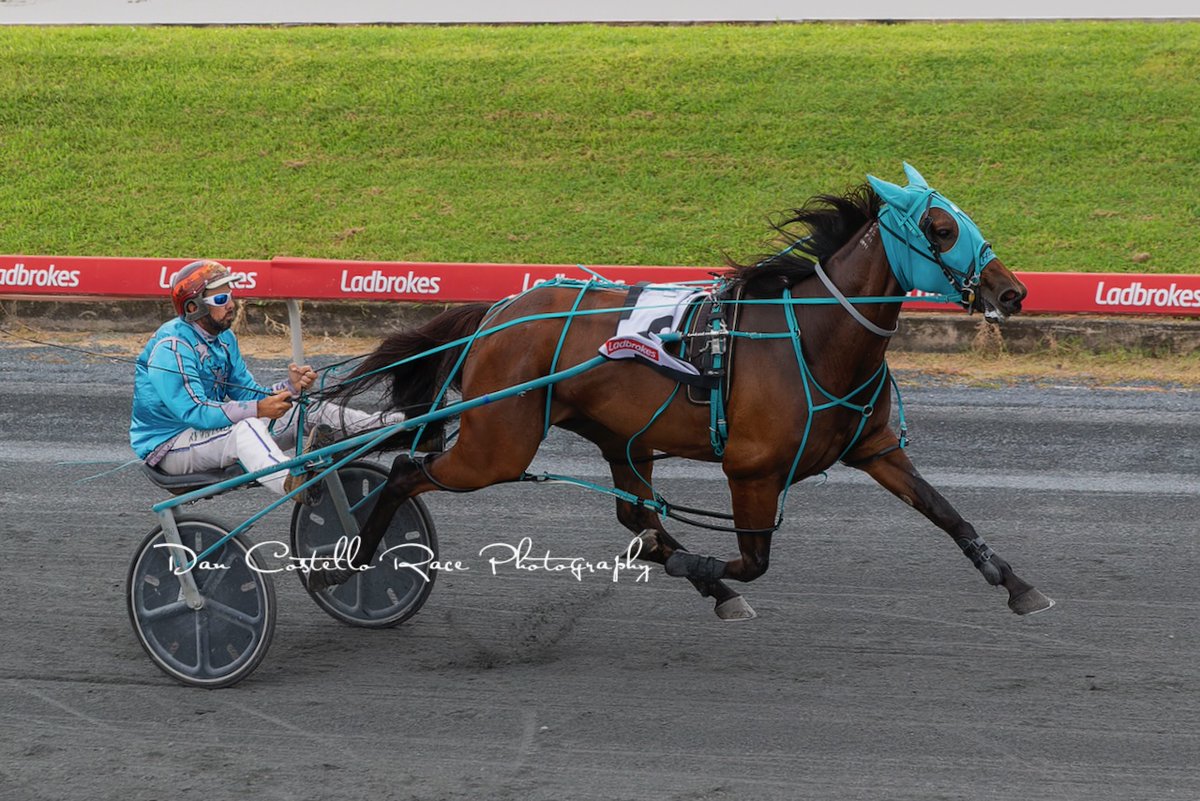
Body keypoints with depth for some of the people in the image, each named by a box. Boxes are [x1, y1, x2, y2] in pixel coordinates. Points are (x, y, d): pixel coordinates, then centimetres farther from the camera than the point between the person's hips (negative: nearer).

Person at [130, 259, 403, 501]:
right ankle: (294, 484, -64)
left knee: (305, 411, 1)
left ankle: (381, 425, -8)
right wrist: (258, 410, -34)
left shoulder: (224, 338, 9)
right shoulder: (171, 347, -20)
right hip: (168, 446, -9)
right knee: (246, 428, -38)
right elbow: (194, 412, -28)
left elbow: (248, 395, 5)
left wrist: (291, 387, -14)